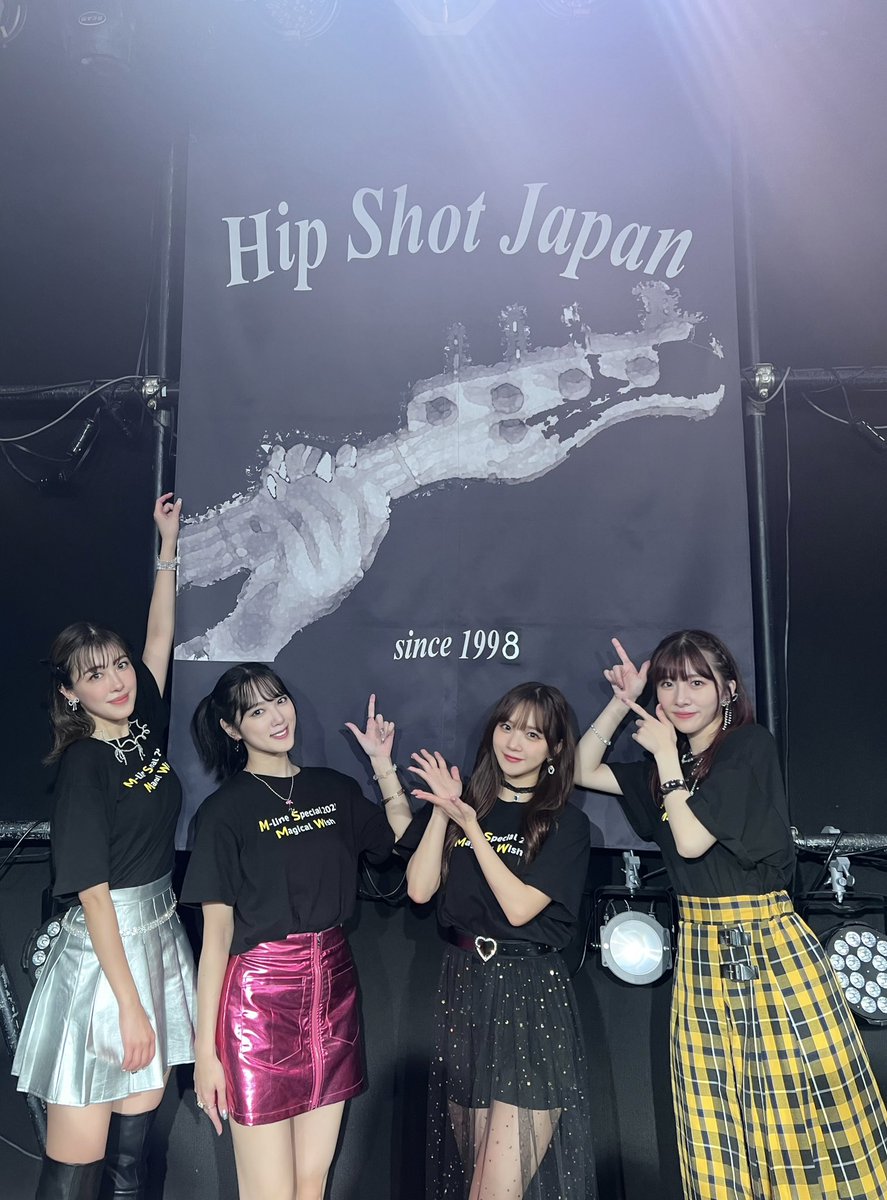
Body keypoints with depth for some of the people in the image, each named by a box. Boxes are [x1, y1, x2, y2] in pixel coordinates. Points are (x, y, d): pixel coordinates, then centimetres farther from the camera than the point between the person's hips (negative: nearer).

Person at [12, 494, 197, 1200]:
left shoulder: (145, 726, 4)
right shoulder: (84, 765, -15)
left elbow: (160, 635, 14)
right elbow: (93, 894, -17)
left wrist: (169, 543, 17)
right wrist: (129, 1004, -18)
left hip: (160, 939, 7)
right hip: (102, 952, -7)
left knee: (137, 1137, 15)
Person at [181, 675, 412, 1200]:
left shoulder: (334, 789, 8)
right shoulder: (225, 810, -5)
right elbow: (216, 936, -6)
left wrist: (384, 764, 7)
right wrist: (205, 1049, -7)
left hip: (334, 989, 4)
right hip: (260, 997, -4)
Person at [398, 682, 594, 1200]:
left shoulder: (567, 824, -2)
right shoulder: (463, 803, 7)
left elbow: (519, 906, -13)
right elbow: (419, 889, -2)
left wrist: (471, 826, -14)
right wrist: (443, 811, -9)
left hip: (532, 997, -4)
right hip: (463, 988, 4)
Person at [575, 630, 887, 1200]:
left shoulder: (750, 746, -11)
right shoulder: (671, 763, 11)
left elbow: (692, 840, -17)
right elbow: (582, 770, 16)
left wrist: (666, 754, -8)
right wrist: (622, 702, 7)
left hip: (768, 949, -6)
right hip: (700, 955, 6)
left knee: (801, 1116, 0)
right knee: (717, 1132, 9)